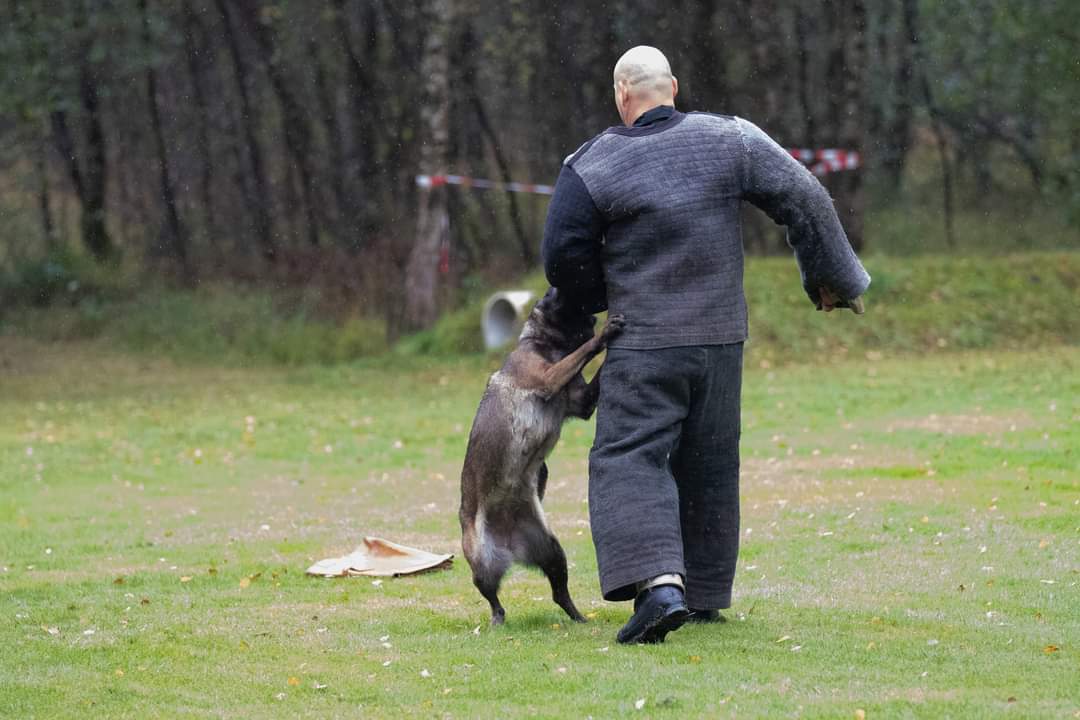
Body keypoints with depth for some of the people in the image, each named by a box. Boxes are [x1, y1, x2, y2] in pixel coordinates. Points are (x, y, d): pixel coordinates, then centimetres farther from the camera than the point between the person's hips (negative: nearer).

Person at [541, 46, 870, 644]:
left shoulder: (592, 167, -8)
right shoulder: (727, 140, 0)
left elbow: (564, 258, -4)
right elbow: (805, 201, -1)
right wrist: (832, 277, 11)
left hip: (643, 343, -4)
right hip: (721, 337, 4)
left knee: (629, 461, -6)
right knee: (708, 467, 15)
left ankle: (659, 583, -27)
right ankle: (705, 595, 23)